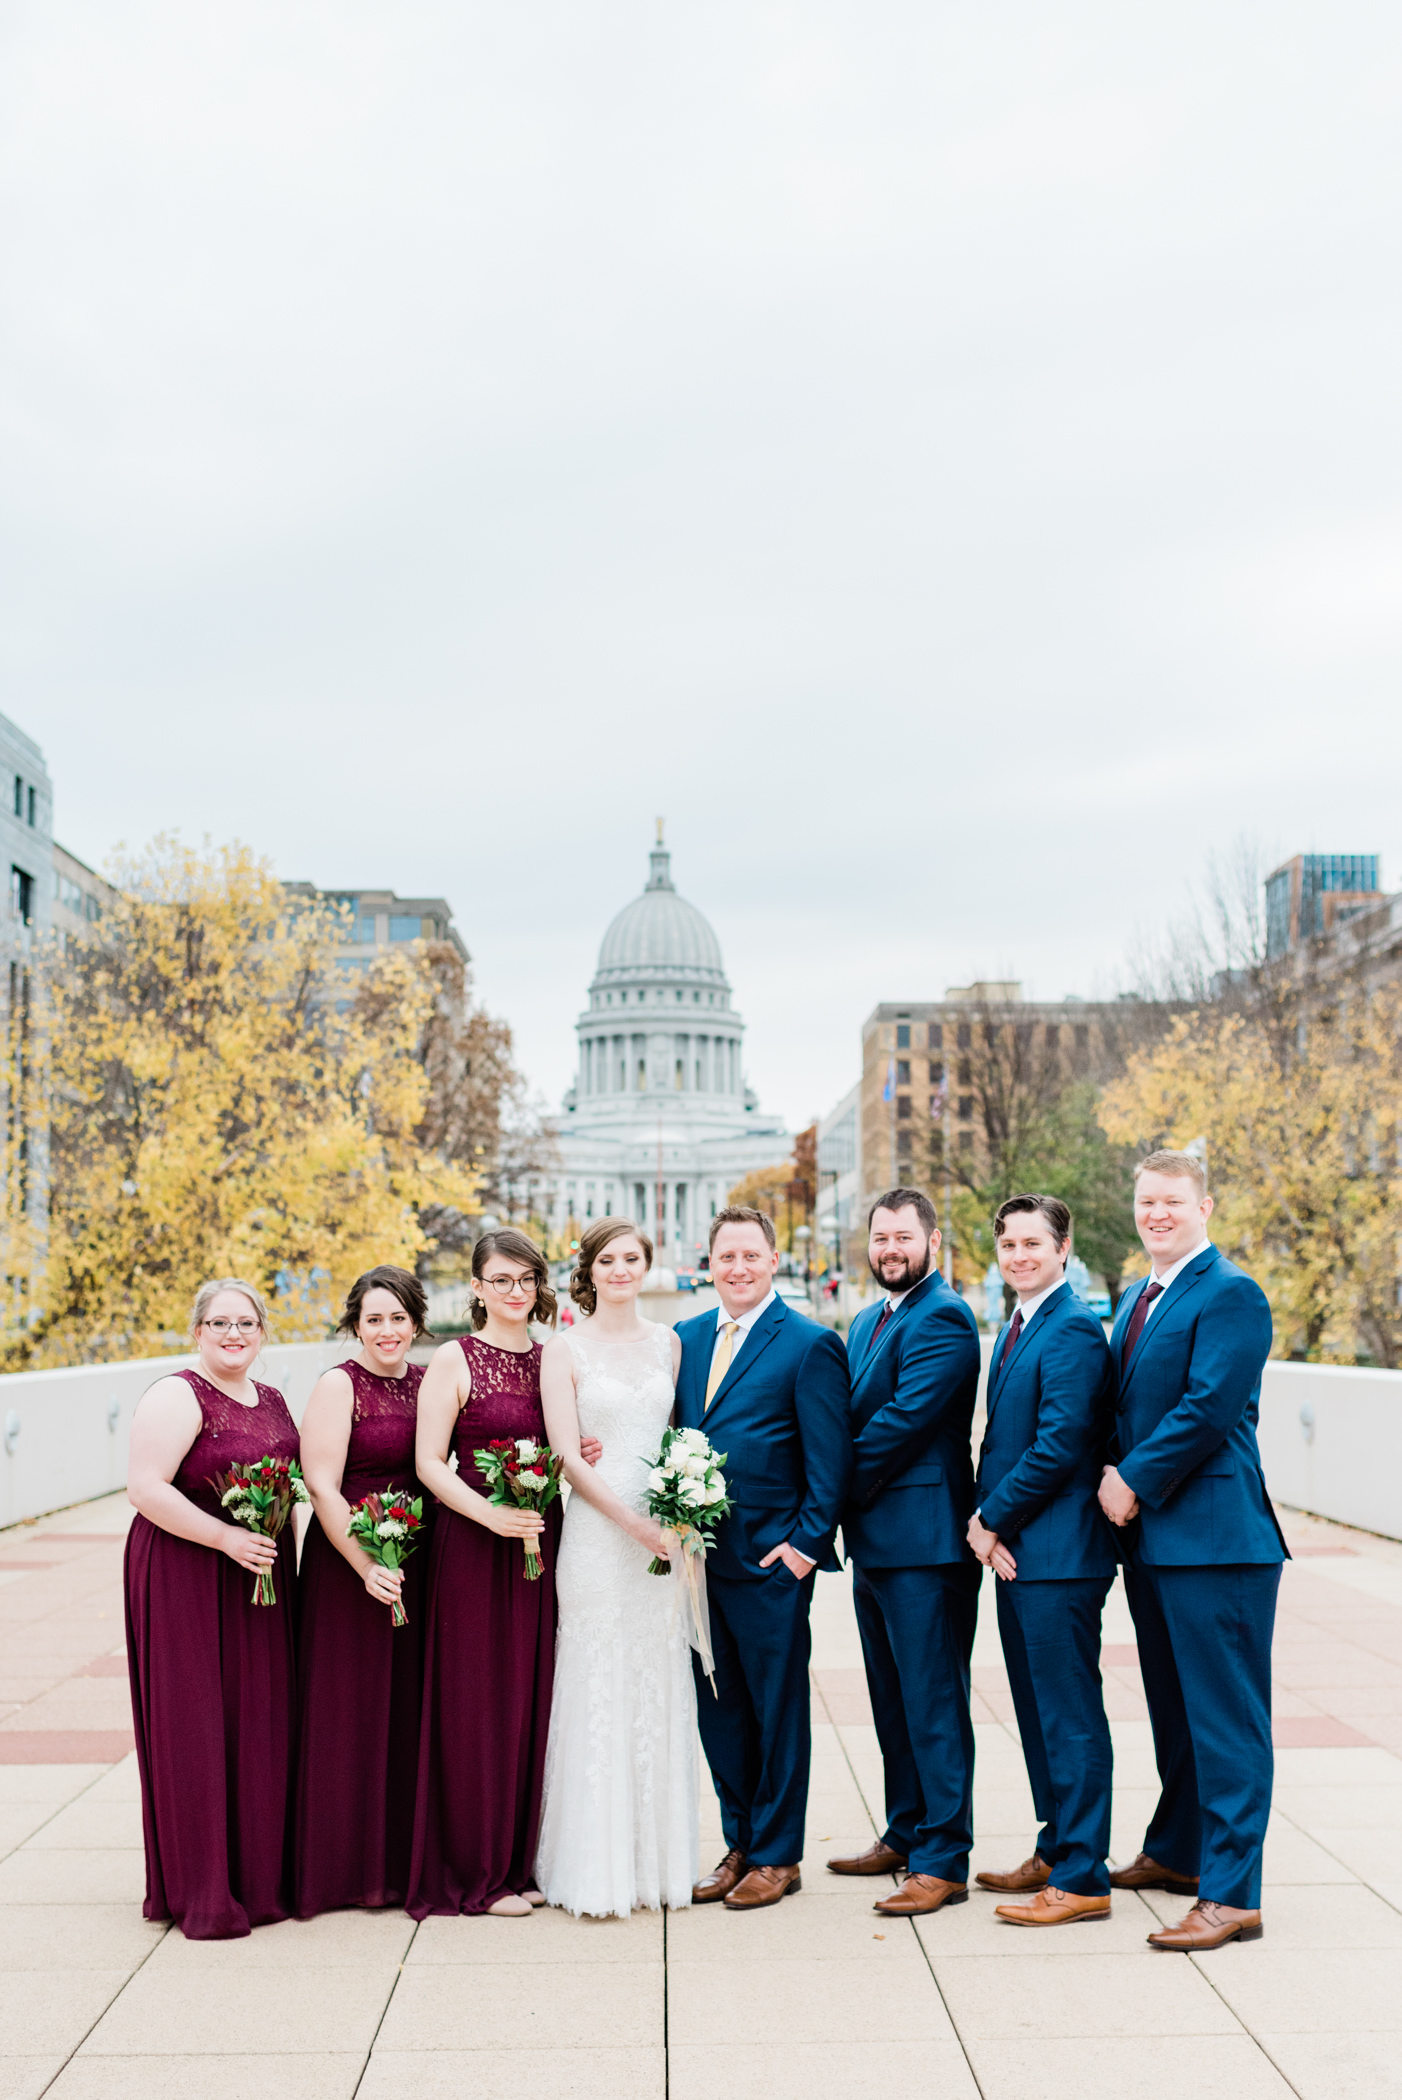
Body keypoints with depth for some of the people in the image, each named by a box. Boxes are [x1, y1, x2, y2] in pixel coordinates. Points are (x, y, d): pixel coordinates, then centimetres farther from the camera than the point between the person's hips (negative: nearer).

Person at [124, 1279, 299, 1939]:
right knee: (195, 1727, -1)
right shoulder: (177, 1397, -10)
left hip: (263, 1580, 7)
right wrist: (227, 1538, -21)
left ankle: (259, 1876, 21)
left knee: (260, 1724, 10)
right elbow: (145, 1487, -18)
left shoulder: (271, 1401, 13)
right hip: (187, 1580, -7)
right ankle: (200, 1893, 9)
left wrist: (288, 1566, 12)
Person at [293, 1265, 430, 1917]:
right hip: (348, 1563, -5)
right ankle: (347, 1866, 15)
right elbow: (322, 1486, -13)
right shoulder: (338, 1386, -8)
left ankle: (406, 1857, 23)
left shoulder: (427, 1383, 8)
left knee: (411, 1707, 11)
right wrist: (367, 1566, -20)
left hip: (417, 1564, 5)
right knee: (351, 1710, 2)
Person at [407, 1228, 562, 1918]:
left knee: (532, 1699, 9)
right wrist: (489, 1514, -21)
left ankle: (520, 1860, 21)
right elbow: (429, 1462, -8)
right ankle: (476, 1872, 12)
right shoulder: (454, 1361, -4)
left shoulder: (553, 1359, 11)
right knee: (476, 1702, 1)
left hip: (542, 1542, 5)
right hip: (472, 1544, -5)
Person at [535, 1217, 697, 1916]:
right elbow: (567, 1454, -7)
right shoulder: (565, 1349, -1)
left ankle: (659, 1861, 18)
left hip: (664, 1535, 4)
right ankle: (598, 1872, 9)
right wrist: (634, 1523, -14)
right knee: (599, 1693, -1)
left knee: (660, 1692, 8)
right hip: (597, 1535, -4)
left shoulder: (668, 1344, 11)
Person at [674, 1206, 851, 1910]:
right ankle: (739, 1845, 27)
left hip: (772, 1560, -5)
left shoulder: (810, 1344, -7)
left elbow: (831, 1457, -8)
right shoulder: (687, 1338, 10)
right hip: (701, 1556, 6)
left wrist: (806, 1542, -12)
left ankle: (777, 1854, 19)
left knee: (778, 1710, 6)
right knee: (719, 1710, 13)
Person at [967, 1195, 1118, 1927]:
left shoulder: (1073, 1330, -15)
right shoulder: (1016, 1328, 15)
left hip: (1058, 1555, -10)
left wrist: (991, 1520, -12)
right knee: (1039, 1710, 17)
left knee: (1070, 1715, -2)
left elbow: (1059, 1446, -21)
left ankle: (1083, 1878, 6)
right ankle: (1056, 1851, 29)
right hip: (1014, 1552, 10)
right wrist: (984, 1519, 1)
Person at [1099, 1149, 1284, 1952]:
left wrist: (1135, 1484, -14)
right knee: (1174, 1709, 20)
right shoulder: (1136, 1299, 17)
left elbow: (1208, 1410, -20)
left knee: (1226, 1719, -3)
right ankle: (1178, 1851, 34)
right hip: (1152, 1534, 9)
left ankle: (1230, 1894, 2)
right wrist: (1114, 1476, 1)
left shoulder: (1231, 1294, -12)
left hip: (1214, 1535, -9)